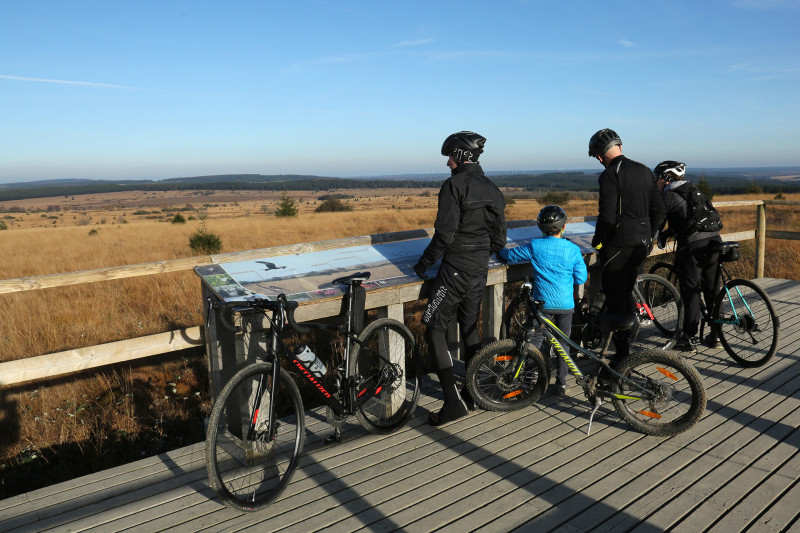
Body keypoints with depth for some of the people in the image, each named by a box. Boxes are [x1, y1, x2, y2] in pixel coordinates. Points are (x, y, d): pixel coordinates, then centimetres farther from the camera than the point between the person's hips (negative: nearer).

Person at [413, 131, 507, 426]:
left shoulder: (454, 185, -12)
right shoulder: (492, 189, 12)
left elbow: (445, 233, -18)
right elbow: (499, 240, 15)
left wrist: (424, 263, -7)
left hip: (455, 269, -8)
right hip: (480, 270, 8)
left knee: (434, 330, -1)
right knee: (470, 328, 19)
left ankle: (452, 401, -6)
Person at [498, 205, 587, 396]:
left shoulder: (535, 246, -8)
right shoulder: (573, 249, -4)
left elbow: (510, 255, 3)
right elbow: (581, 278, 0)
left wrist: (501, 250, 25)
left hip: (543, 303, -1)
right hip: (566, 304, 2)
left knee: (536, 341, 11)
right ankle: (561, 383, 18)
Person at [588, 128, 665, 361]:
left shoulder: (610, 175, -14)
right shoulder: (644, 171, 10)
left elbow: (607, 217, -20)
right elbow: (658, 210, 13)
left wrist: (597, 242, -5)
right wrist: (647, 237, 22)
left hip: (618, 246, -8)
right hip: (641, 245, 8)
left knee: (615, 301, 1)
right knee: (626, 296, 20)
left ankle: (622, 356, 5)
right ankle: (627, 346, 29)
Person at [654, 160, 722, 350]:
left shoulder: (668, 196, -1)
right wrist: (667, 233, 36)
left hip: (692, 246, -7)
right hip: (714, 241, 7)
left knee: (690, 292, 2)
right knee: (712, 291, 15)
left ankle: (690, 338, 9)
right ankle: (715, 335, 23)